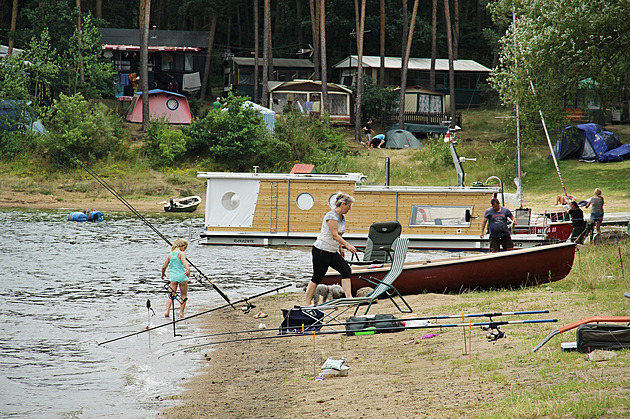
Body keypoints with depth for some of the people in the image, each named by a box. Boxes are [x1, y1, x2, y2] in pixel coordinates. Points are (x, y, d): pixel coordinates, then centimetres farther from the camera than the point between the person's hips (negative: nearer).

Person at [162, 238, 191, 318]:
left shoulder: (170, 255, 8)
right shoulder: (182, 253, -5)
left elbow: (164, 267, 11)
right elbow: (184, 261, -26)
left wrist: (163, 274, 31)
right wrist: (188, 269, -42)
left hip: (173, 277, 3)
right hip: (182, 276, -3)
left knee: (171, 296, 5)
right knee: (184, 296, 12)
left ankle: (167, 311, -14)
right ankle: (181, 312, 8)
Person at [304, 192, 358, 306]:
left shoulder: (342, 217, 11)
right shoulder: (331, 216, -18)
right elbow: (335, 235, -26)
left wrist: (340, 248, 23)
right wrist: (348, 245, -32)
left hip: (332, 252, 9)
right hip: (321, 250, -9)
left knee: (346, 270, -9)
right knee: (317, 277, -3)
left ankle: (348, 297, -13)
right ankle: (307, 304, 5)